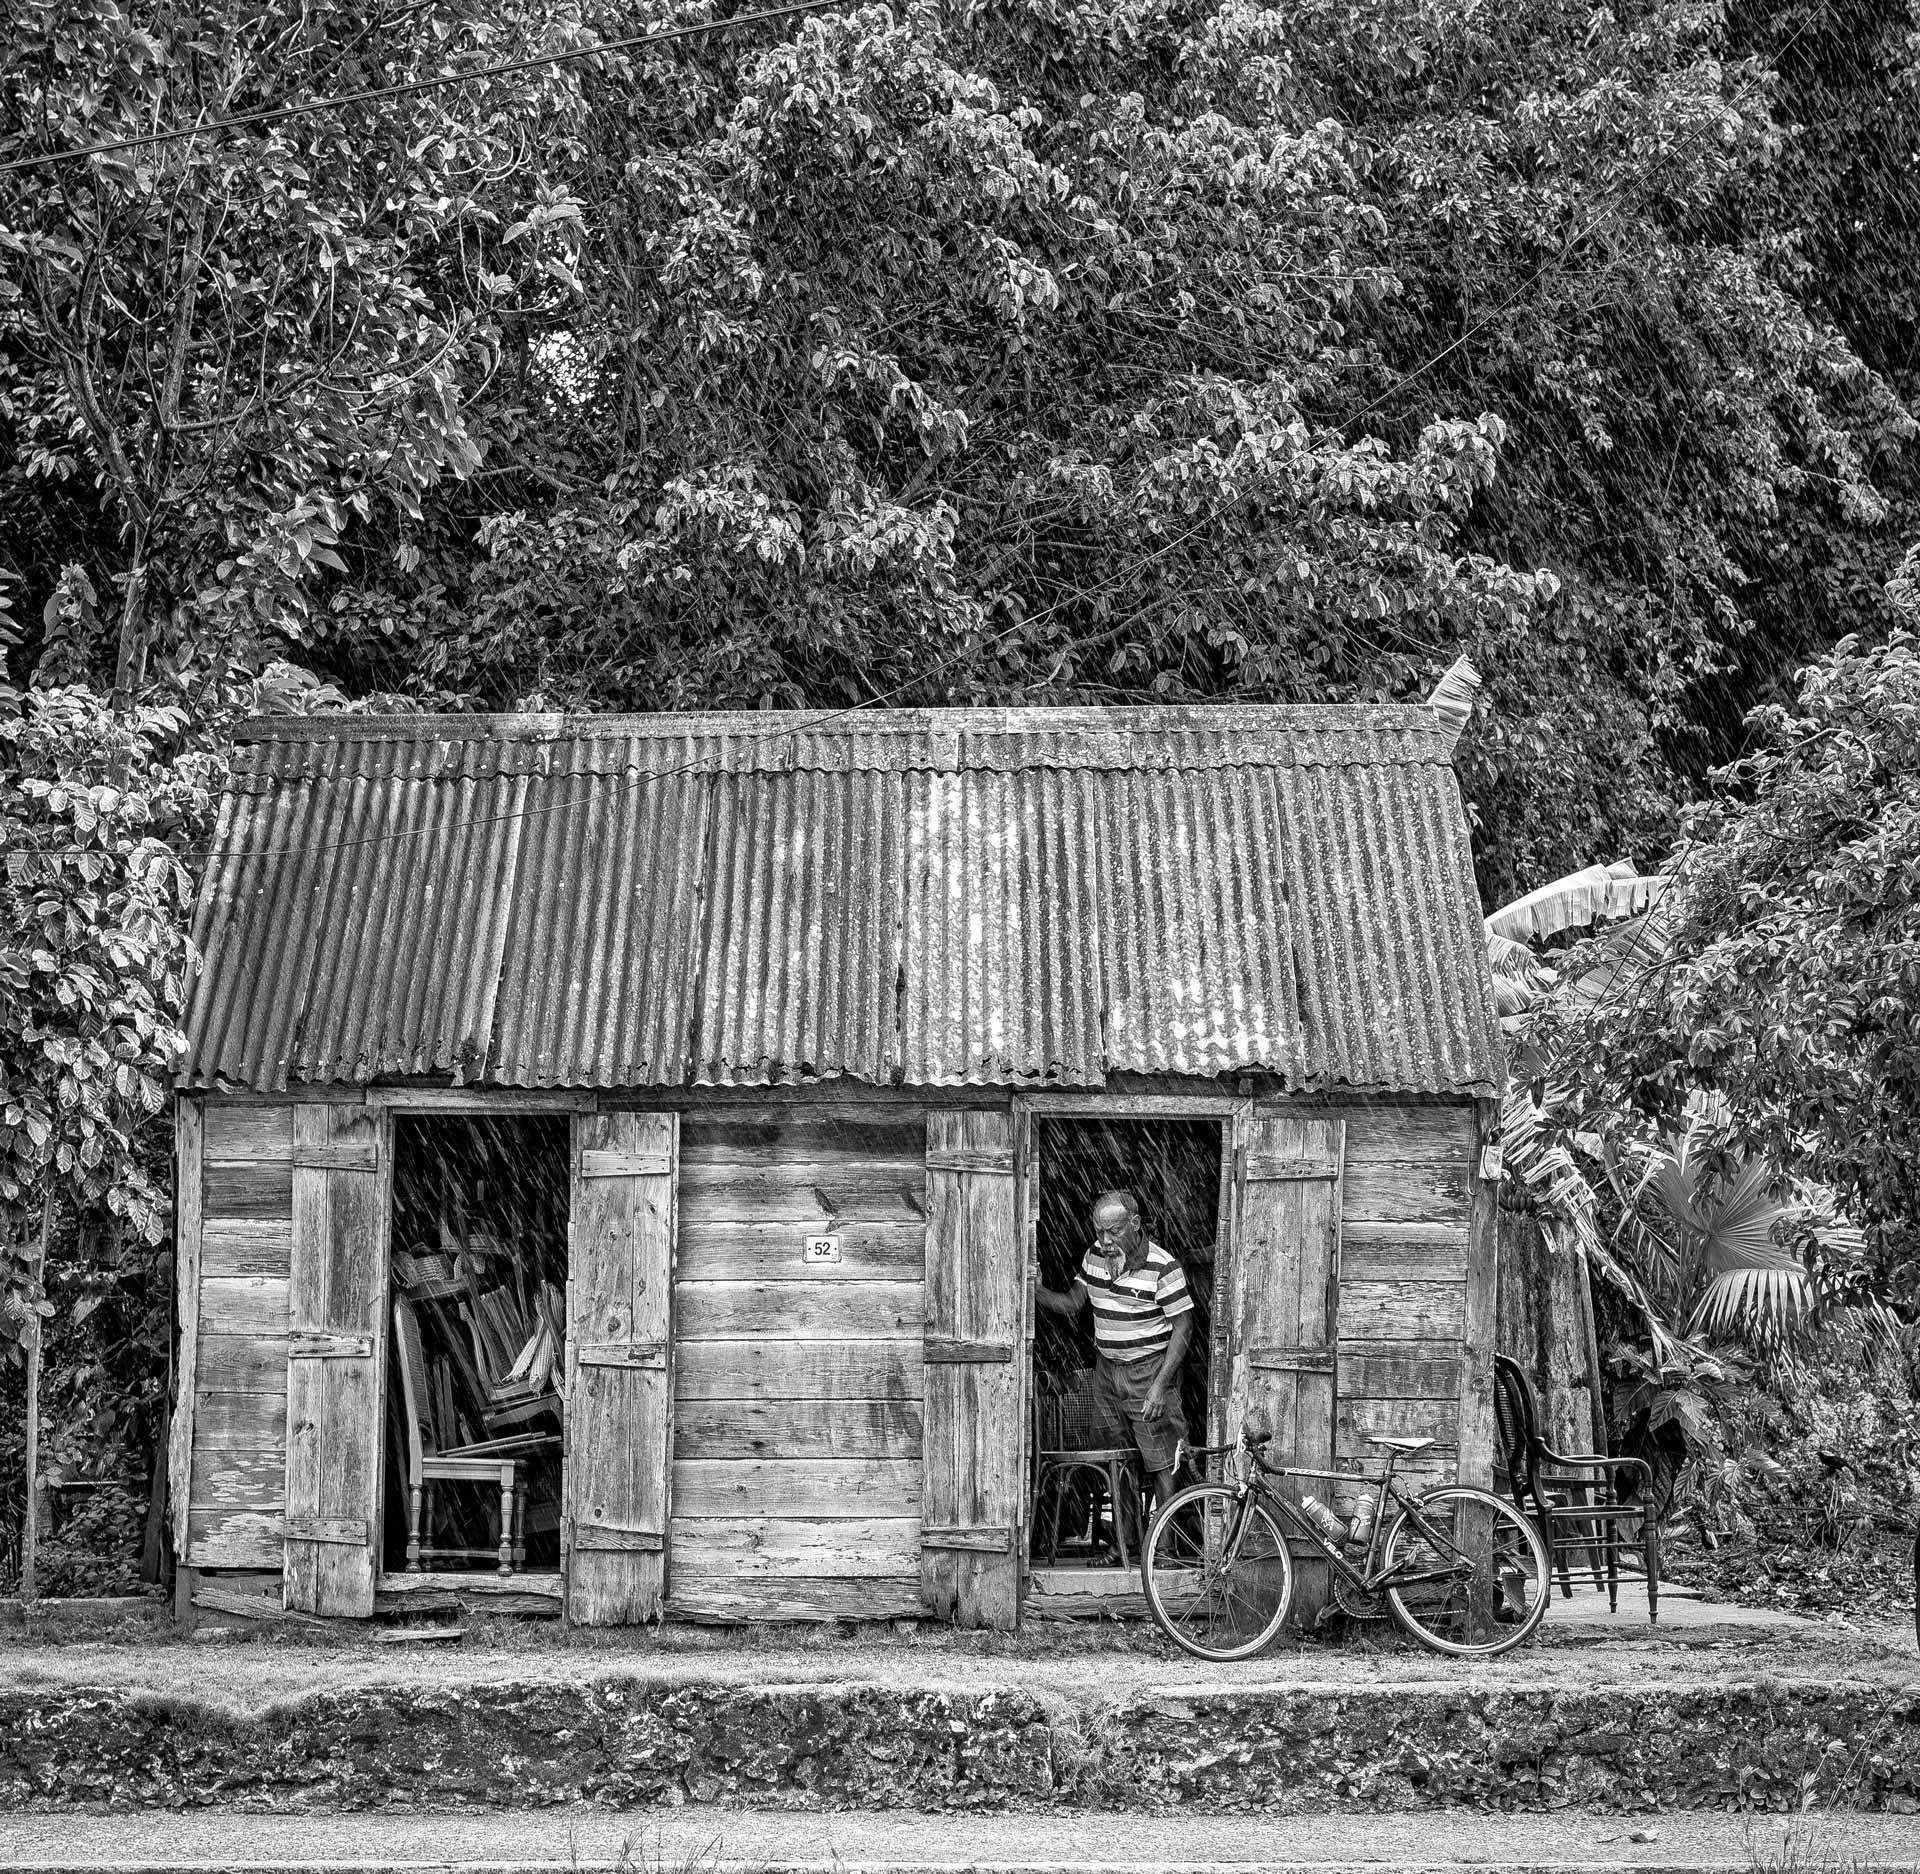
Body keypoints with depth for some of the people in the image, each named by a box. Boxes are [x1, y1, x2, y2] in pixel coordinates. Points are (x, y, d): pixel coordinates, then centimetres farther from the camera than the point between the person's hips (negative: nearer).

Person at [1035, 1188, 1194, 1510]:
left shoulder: (1162, 1267, -15)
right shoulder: (1095, 1256, 5)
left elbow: (1183, 1326, -13)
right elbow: (1072, 1303, 13)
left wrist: (1160, 1386, -19)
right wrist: (1035, 1290, -7)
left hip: (1149, 1372, -6)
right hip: (1106, 1371, 6)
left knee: (1165, 1468, -6)